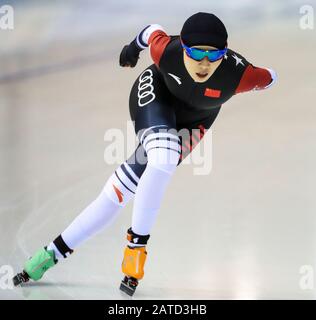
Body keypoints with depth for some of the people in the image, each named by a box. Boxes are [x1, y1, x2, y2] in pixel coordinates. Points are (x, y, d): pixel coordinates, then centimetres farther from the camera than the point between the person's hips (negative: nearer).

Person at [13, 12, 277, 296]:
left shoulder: (238, 73, -35)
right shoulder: (166, 51, -32)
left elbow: (269, 77, -13)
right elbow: (154, 32, -8)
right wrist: (135, 45, 13)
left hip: (192, 122, 2)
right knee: (164, 158, -32)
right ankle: (136, 244, -14)